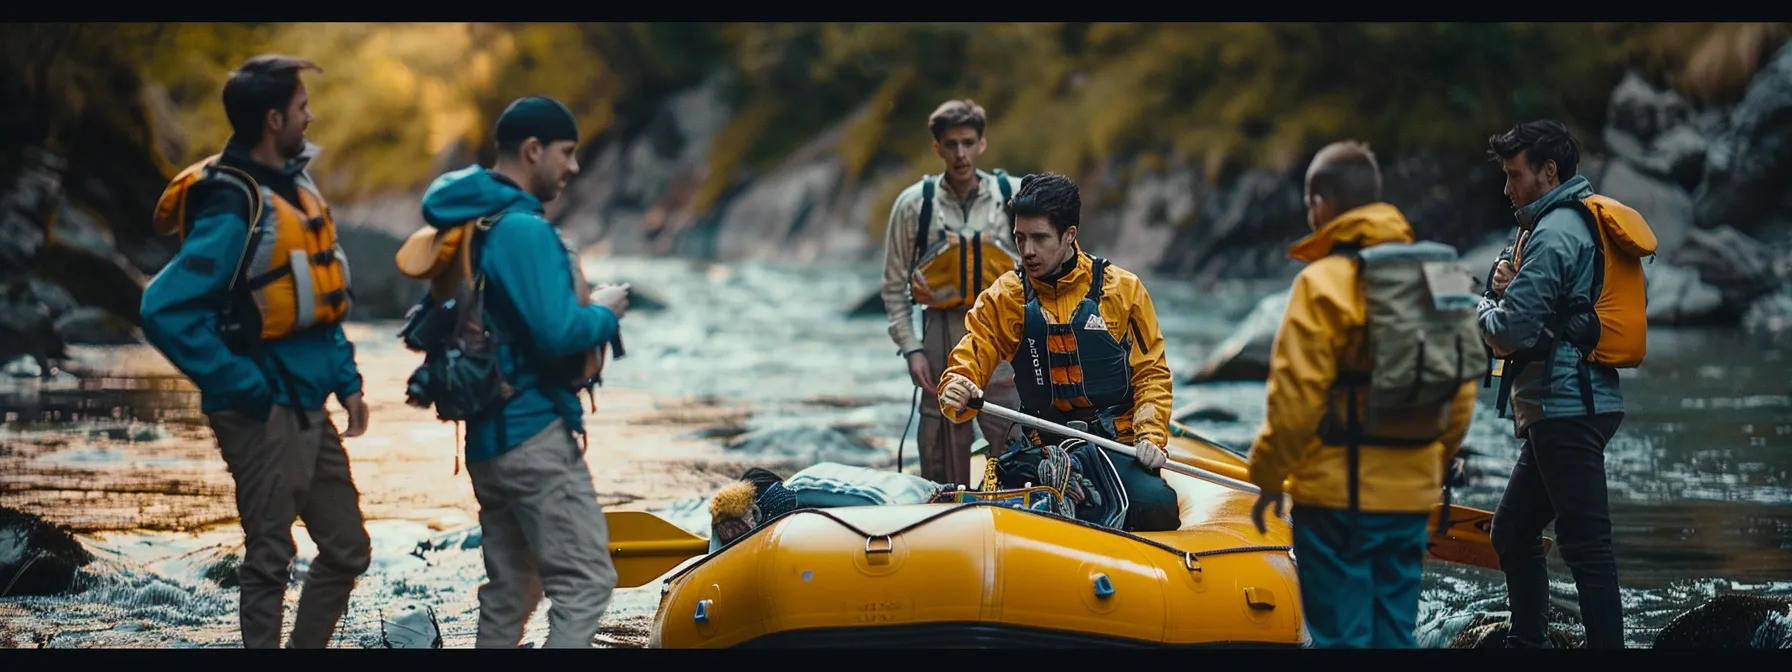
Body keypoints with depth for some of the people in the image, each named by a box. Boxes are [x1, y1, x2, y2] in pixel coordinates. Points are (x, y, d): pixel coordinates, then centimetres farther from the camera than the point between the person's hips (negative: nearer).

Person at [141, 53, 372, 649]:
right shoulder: (233, 209, -19)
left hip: (307, 411, 9)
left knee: (347, 550, 14)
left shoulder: (294, 187, 9)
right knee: (270, 560, 1)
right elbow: (166, 311, -26)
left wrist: (346, 378, 11)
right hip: (263, 417, -9)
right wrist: (246, 389, -21)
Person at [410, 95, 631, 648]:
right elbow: (558, 334, -24)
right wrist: (605, 313, -5)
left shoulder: (470, 223, 14)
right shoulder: (523, 230, -17)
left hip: (488, 435, 10)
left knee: (510, 588, 15)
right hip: (535, 433, -10)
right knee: (586, 581, -10)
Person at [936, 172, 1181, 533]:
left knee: (1155, 504, -28)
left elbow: (1152, 373, 5)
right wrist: (955, 393, -21)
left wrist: (1150, 436, -10)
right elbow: (966, 365, 2)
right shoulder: (1003, 299, 5)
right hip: (1042, 447, 2)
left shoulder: (1122, 289, 2)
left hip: (1118, 445, -2)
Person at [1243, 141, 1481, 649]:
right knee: (1394, 636, 13)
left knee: (1342, 637, -1)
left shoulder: (1323, 282, -12)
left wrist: (1267, 477, -3)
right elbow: (1461, 395, 11)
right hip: (1412, 496, 6)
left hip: (1338, 497, -6)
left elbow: (1295, 398, -15)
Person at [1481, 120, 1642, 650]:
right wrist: (1510, 287, 1)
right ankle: (1526, 641, 26)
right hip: (1576, 403, 10)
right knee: (1513, 531, 18)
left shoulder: (1555, 232, -14)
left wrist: (1486, 308, 2)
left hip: (1564, 407, -10)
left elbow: (1510, 332, -19)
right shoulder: (1591, 225, 17)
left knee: (1585, 544, -10)